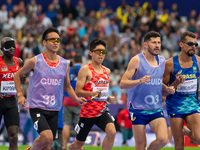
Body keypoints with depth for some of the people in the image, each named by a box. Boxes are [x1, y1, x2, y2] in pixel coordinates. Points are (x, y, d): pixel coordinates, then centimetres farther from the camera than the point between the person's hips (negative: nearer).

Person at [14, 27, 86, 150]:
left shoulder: (64, 64, 7)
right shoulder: (35, 61, -5)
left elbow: (67, 87, 20)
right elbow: (17, 75, 9)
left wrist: (77, 99, 2)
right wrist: (20, 95, -2)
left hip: (54, 110, 5)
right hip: (37, 107, -5)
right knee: (47, 137, -24)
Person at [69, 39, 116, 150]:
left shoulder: (107, 71, 11)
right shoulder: (85, 70, -8)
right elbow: (77, 91, -15)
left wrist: (108, 98, 8)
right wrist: (93, 93, -31)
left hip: (103, 111, 4)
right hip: (88, 112, -4)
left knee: (112, 132, -26)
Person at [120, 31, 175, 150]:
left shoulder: (162, 61, 10)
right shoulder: (137, 60, -7)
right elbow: (122, 83, -11)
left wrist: (167, 90, 4)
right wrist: (140, 81, -27)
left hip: (156, 109, 4)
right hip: (138, 108, -4)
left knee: (163, 140, -14)